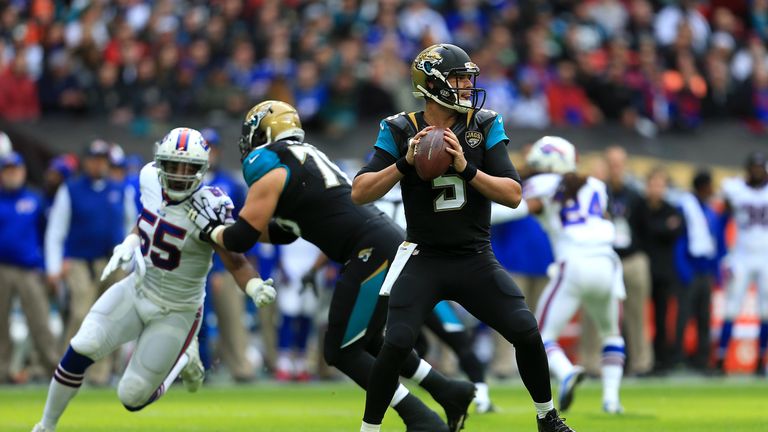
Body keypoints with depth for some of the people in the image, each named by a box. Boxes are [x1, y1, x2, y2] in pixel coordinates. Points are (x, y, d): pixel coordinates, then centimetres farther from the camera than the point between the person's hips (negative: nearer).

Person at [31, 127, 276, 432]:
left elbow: (235, 262, -22)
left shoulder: (209, 208, -26)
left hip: (175, 312, -4)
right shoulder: (151, 180, -8)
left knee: (132, 398, -2)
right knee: (81, 350, -14)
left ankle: (182, 359, 28)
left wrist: (256, 288, -42)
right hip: (135, 292, 4)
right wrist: (128, 245, -4)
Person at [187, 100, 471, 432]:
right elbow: (284, 233, 31)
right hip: (391, 243, 9)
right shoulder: (305, 158, 24)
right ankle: (448, 391, 25)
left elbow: (241, 240, -3)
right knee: (365, 341, 25)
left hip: (373, 252, -9)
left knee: (341, 352, -1)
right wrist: (226, 223, 27)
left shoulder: (268, 168, -4)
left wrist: (210, 228, 16)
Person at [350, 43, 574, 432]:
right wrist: (404, 163, -23)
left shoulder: (485, 126, -3)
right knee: (397, 344, -18)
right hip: (423, 259, -2)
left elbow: (513, 195, -10)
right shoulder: (400, 131, -5)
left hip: (476, 259, 2)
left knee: (527, 334, -5)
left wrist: (466, 168, -23)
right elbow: (360, 193, -10)